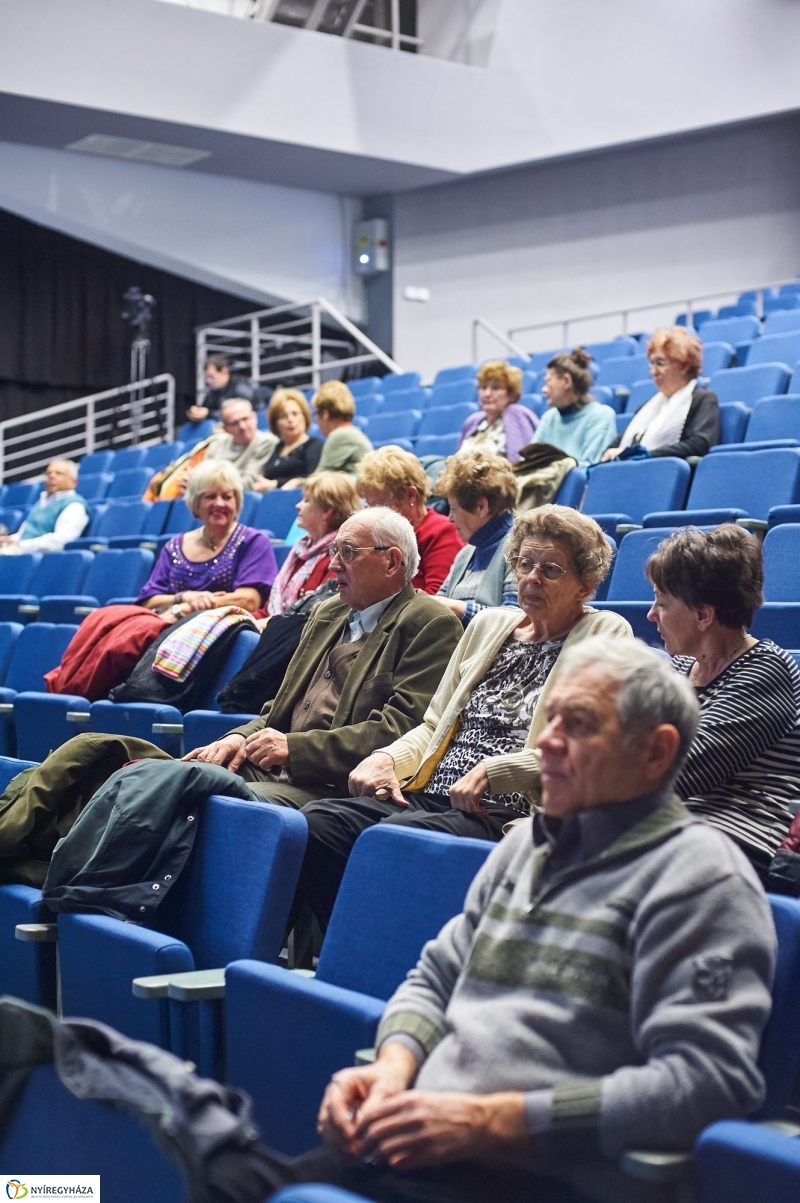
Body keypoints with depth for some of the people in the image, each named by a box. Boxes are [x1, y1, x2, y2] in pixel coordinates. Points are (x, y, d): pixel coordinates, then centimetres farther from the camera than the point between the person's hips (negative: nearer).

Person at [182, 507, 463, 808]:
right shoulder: (327, 613, 21)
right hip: (272, 769, 8)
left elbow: (400, 729, -16)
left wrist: (295, 747, -19)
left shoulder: (430, 625, -5)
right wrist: (241, 737, 3)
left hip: (335, 786, -8)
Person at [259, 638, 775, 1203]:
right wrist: (394, 1065, 0)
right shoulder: (529, 843, 18)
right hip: (418, 1150, 7)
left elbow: (704, 1082, -17)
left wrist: (490, 1121, -19)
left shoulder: (699, 877, -6)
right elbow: (434, 979, 23)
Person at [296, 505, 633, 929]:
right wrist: (388, 757, 3)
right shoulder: (489, 625, 22)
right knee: (316, 822, -20)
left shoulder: (606, 635, 3)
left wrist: (491, 772, -14)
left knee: (395, 835, -34)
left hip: (509, 813, -6)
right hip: (427, 796, 6)